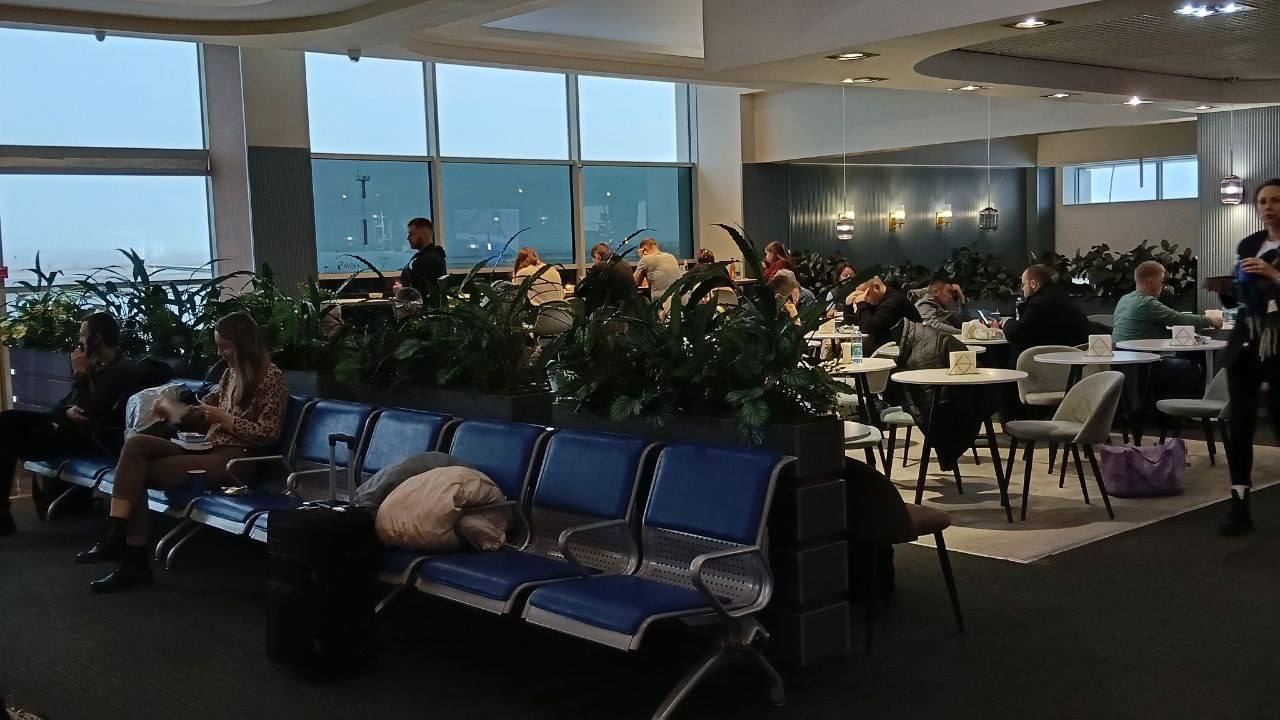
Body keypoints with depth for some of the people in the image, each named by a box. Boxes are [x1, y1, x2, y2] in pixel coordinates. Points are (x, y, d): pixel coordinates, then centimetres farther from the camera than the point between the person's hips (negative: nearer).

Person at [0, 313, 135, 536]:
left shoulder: (122, 370, -16)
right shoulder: (97, 364, 13)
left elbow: (88, 409, -22)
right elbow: (69, 400, 15)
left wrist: (80, 373, -12)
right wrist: (68, 410, -10)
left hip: (88, 440, -9)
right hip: (72, 425, 9)